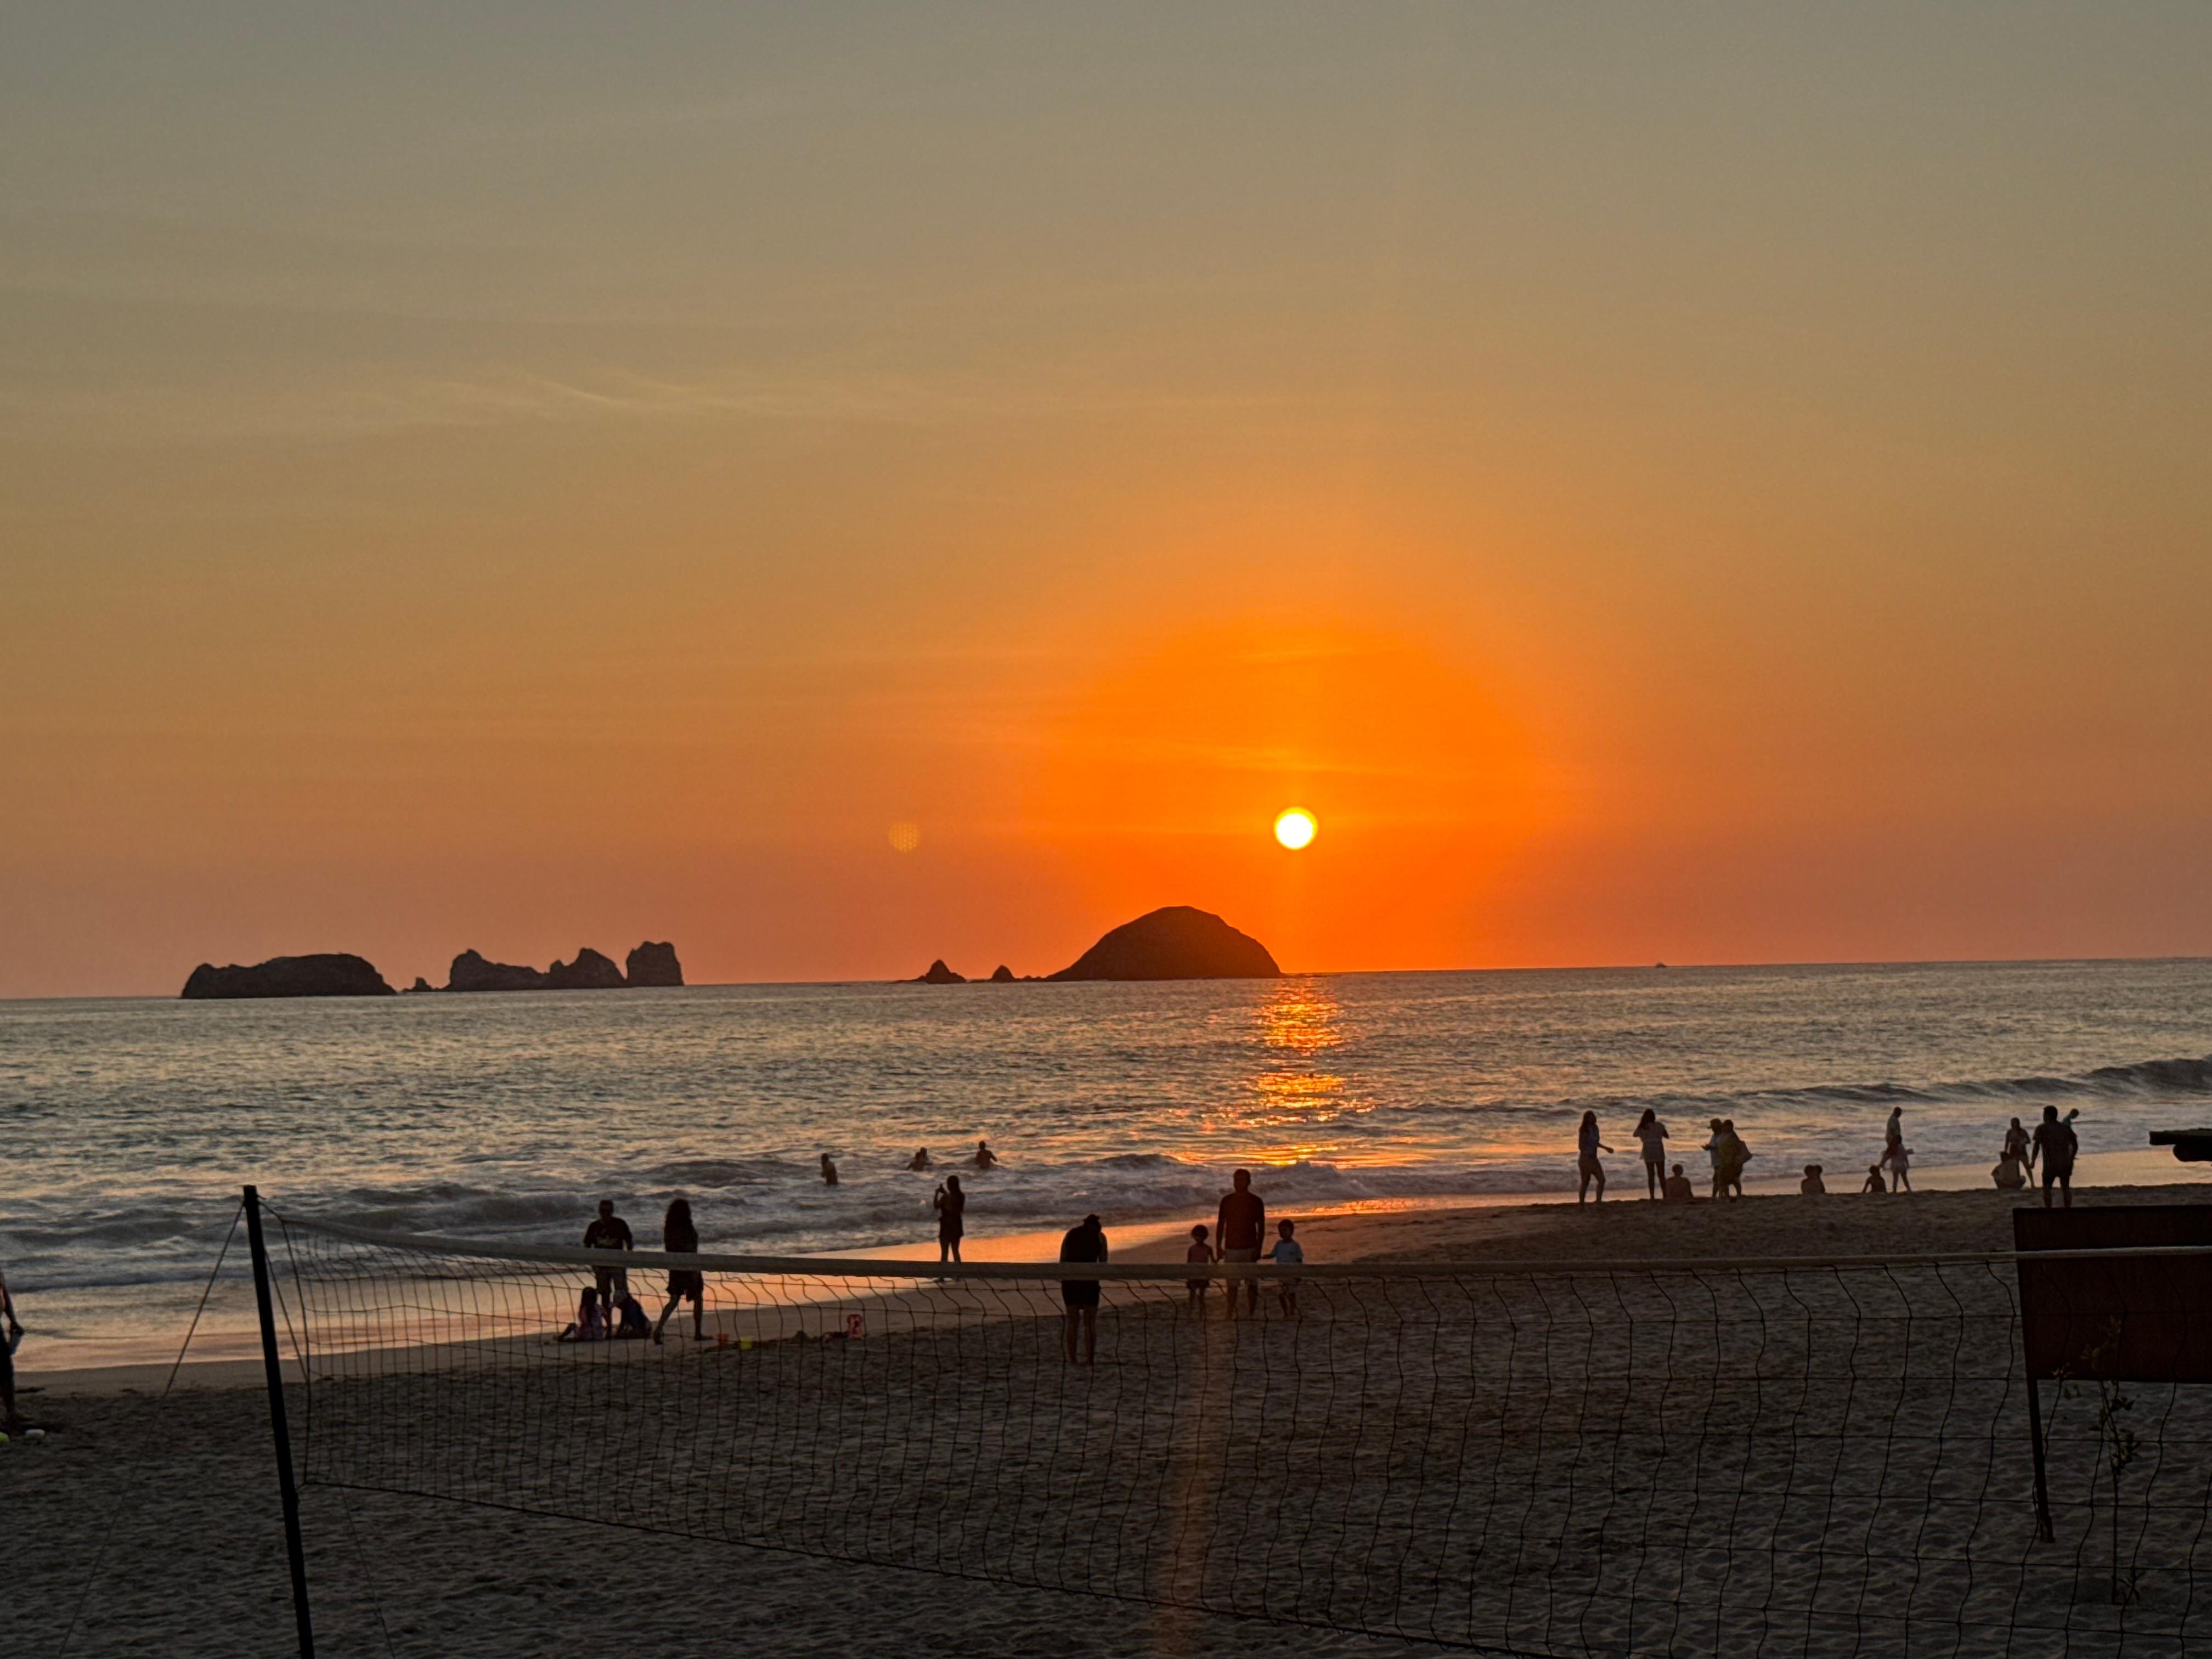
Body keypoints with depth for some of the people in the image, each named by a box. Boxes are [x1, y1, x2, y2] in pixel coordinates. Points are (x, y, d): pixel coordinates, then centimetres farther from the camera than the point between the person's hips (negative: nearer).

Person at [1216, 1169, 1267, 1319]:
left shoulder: (1256, 1201, 0)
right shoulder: (1227, 1200, 5)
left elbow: (1261, 1227, 1)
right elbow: (1220, 1224, 8)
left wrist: (1259, 1249, -7)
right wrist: (1219, 1247, 2)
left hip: (1250, 1248, -1)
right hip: (1231, 1248, 1)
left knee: (1252, 1284, 1)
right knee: (1232, 1284, 1)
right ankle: (1231, 1314, 3)